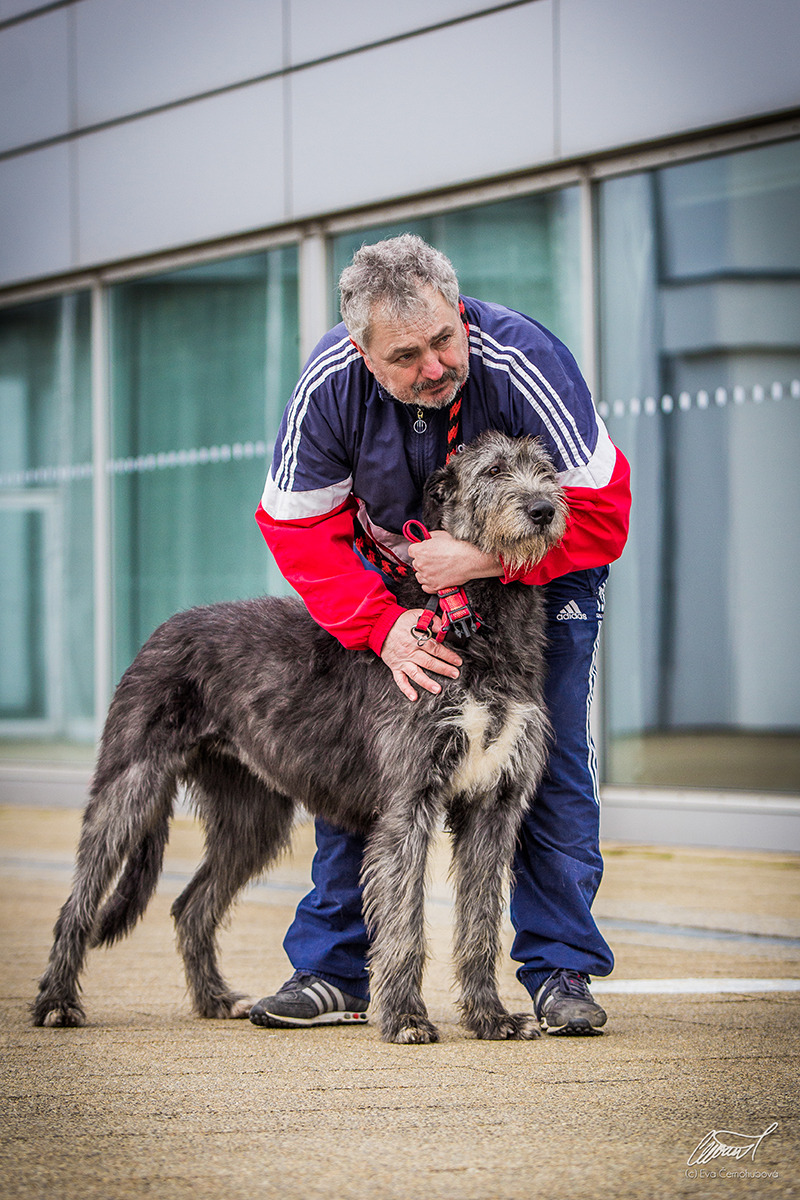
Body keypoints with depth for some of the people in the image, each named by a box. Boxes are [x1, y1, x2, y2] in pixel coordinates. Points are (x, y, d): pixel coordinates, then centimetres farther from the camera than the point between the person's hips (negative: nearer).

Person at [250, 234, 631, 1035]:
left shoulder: (522, 362, -34)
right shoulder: (329, 384, -26)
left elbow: (601, 515, -31)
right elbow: (299, 528, -18)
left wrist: (480, 559, -40)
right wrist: (383, 627, -31)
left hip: (534, 572, -2)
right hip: (391, 579, 2)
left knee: (551, 759, -11)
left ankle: (561, 971, -2)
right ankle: (332, 972, 5)